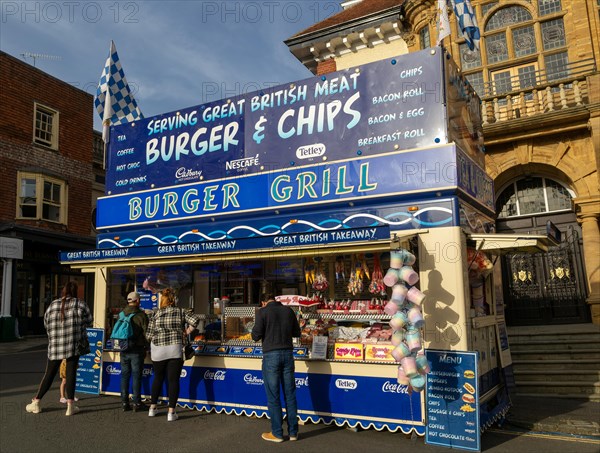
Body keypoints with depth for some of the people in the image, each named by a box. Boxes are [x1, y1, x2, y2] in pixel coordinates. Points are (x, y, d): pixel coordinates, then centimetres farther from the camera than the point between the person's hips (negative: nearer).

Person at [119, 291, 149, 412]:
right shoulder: (141, 315, -10)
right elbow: (146, 333, -9)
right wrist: (145, 348, 2)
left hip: (123, 350, 5)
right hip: (136, 350, -5)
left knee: (124, 375, 10)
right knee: (136, 376, 1)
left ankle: (124, 403, 15)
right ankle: (136, 403, 5)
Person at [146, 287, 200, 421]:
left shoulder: (155, 314, 1)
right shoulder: (180, 312, 0)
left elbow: (149, 335, 1)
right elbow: (195, 320, -11)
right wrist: (187, 331, 2)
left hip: (158, 351, 2)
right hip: (175, 351, -2)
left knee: (158, 378, 18)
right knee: (173, 380, 1)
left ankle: (152, 408, 26)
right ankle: (171, 412, -1)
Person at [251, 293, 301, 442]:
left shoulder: (262, 311, -5)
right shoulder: (288, 310, 6)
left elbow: (256, 336, -8)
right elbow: (297, 333, 13)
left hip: (271, 355, -4)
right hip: (287, 354, 4)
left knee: (273, 396, 5)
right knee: (290, 394, 10)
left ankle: (277, 434, 11)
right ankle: (293, 432, 17)